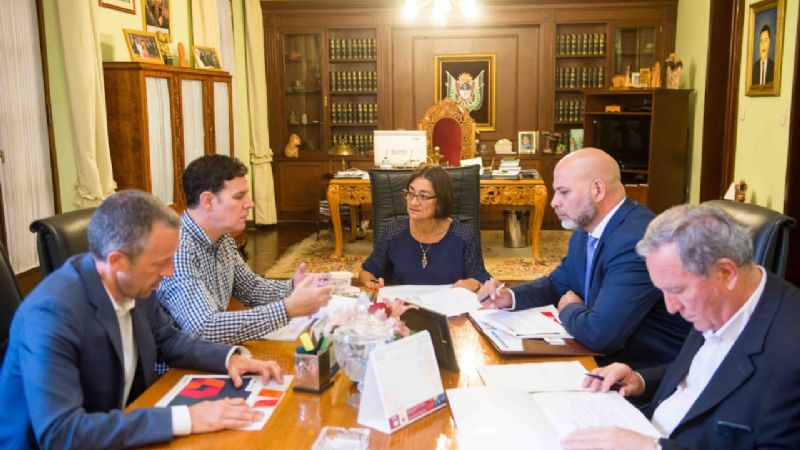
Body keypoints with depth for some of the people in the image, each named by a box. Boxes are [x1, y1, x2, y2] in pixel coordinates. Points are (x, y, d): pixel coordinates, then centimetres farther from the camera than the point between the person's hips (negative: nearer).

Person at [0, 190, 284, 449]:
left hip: (120, 427, 6)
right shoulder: (51, 313, -27)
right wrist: (184, 418, -33)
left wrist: (230, 357, -7)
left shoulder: (134, 286, -8)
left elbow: (166, 339, 9)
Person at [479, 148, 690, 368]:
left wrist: (569, 309, -9)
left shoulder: (637, 241, -28)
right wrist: (509, 296, -3)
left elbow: (600, 334, -32)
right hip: (605, 356, 7)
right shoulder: (586, 230, 3)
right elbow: (556, 284, 17)